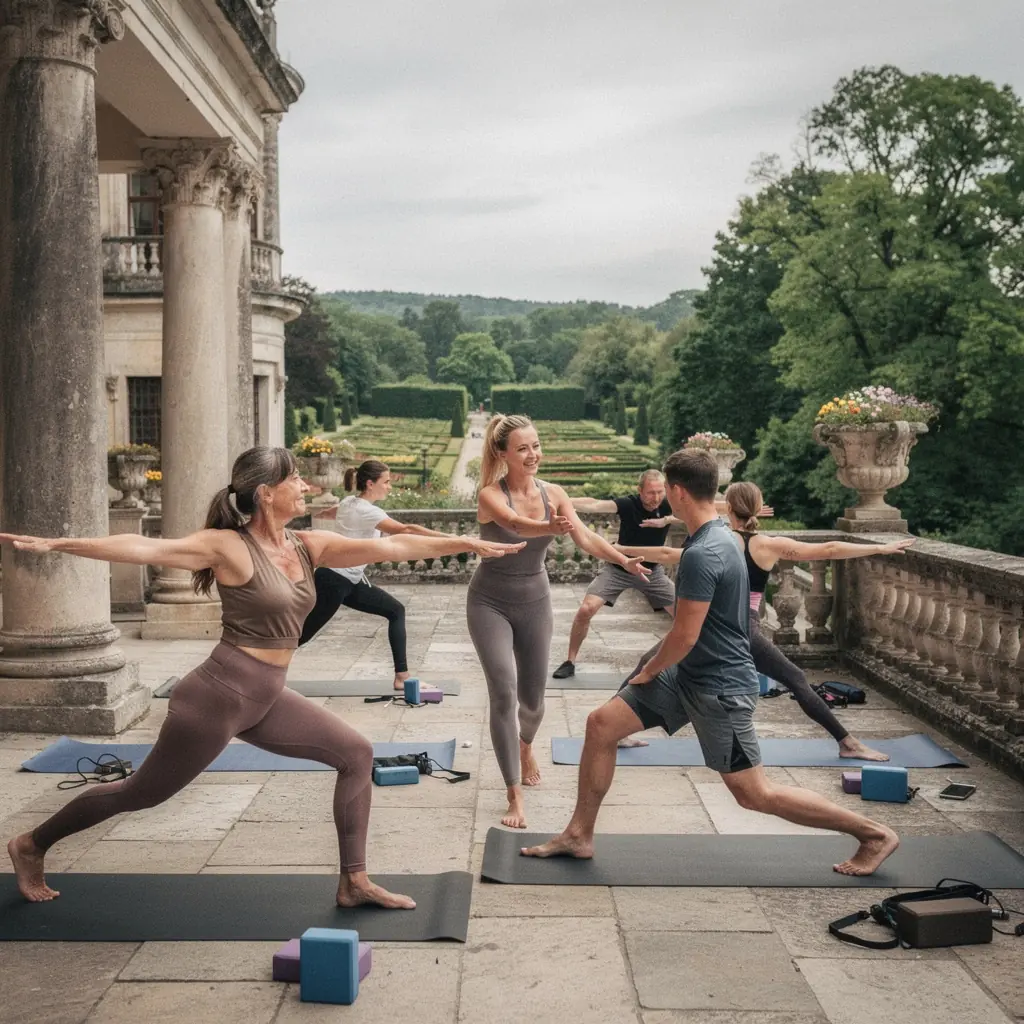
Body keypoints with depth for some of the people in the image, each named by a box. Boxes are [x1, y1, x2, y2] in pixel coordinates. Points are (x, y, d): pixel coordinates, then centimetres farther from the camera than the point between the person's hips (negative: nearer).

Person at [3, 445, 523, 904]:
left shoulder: (308, 545, 4)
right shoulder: (230, 547, -15)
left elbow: (392, 546, 2)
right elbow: (145, 548, -23)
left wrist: (467, 543, 0)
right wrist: (55, 544, -30)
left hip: (267, 699, 8)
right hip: (218, 695, -7)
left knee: (356, 753, 4)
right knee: (142, 792, 7)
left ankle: (354, 882, 11)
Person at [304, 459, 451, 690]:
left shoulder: (349, 502, 7)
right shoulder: (366, 511, -22)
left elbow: (325, 514, 30)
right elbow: (405, 530, -32)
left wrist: (316, 515, 55)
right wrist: (447, 537, -36)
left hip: (350, 581, 10)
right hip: (333, 581, -10)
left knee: (396, 611, 4)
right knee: (301, 635, -2)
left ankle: (402, 676, 1)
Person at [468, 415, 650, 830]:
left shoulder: (553, 493, -7)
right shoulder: (490, 495, -20)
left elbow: (586, 539, -18)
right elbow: (516, 524, -41)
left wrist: (623, 560, -37)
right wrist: (550, 527, -62)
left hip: (535, 602, 4)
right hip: (490, 603, -4)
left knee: (532, 698, 14)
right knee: (504, 694, -17)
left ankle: (525, 746, 50)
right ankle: (514, 797, -9)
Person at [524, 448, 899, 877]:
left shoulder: (702, 554, -25)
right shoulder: (721, 536, 7)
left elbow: (685, 636, -23)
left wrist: (650, 671, -4)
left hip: (720, 686, -10)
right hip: (690, 671, 10)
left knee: (754, 793, -1)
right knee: (601, 724, 4)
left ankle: (874, 834, 12)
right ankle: (579, 835, 13)